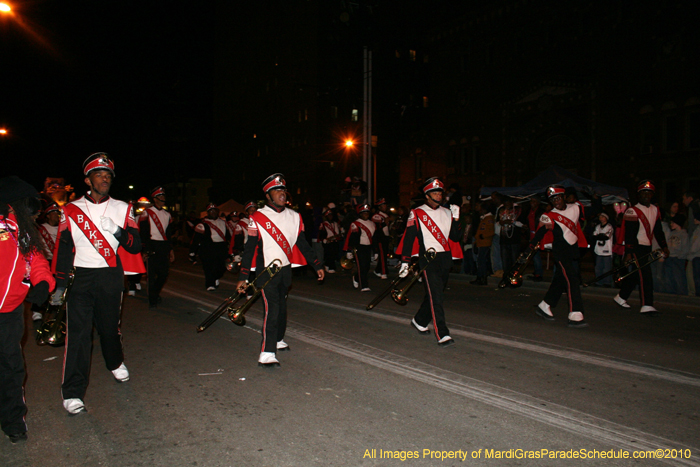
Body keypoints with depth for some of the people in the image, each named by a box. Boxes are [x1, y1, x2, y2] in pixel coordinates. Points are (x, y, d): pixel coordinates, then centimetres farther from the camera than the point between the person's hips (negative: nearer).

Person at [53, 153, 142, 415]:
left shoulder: (122, 209, 5)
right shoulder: (71, 210, 4)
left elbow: (135, 246, 0)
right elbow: (64, 249, 8)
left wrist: (117, 231, -19)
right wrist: (59, 284, 4)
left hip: (111, 277, 1)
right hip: (80, 277, -1)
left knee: (110, 326, 12)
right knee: (78, 332, -7)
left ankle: (115, 363, 42)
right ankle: (73, 392, -1)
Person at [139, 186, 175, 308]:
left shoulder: (167, 215, 17)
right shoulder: (147, 213, -2)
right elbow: (143, 234, -7)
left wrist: (171, 250, 15)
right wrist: (146, 250, -15)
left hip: (163, 247, 5)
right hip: (152, 246, -5)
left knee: (164, 273, 5)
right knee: (152, 274, -3)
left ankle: (155, 293, 29)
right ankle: (152, 300, 6)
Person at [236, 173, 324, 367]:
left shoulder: (294, 217, 8)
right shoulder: (257, 218, -7)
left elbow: (302, 244, 13)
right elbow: (249, 248, -8)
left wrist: (317, 265, 8)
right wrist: (243, 277, -11)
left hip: (286, 269, 5)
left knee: (282, 306, 16)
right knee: (272, 308, -14)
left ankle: (278, 341, 35)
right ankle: (266, 354, -12)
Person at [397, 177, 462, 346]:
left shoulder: (447, 213, 13)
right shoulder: (416, 214, 0)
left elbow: (455, 238, 9)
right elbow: (409, 237, -2)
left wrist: (456, 219, -5)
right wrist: (405, 262, -7)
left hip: (445, 258, 6)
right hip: (428, 259, -6)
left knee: (435, 293, 14)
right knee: (435, 296, -13)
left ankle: (419, 321, 35)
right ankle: (442, 335, -15)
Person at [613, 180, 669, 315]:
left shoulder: (655, 210, 12)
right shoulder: (632, 212, -11)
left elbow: (658, 230, 19)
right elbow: (629, 234, -15)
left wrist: (664, 246, 11)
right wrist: (628, 253, -19)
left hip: (647, 248, 7)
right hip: (636, 247, -7)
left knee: (636, 274, 13)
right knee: (644, 275, -14)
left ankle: (621, 297, 26)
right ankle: (646, 305, -14)